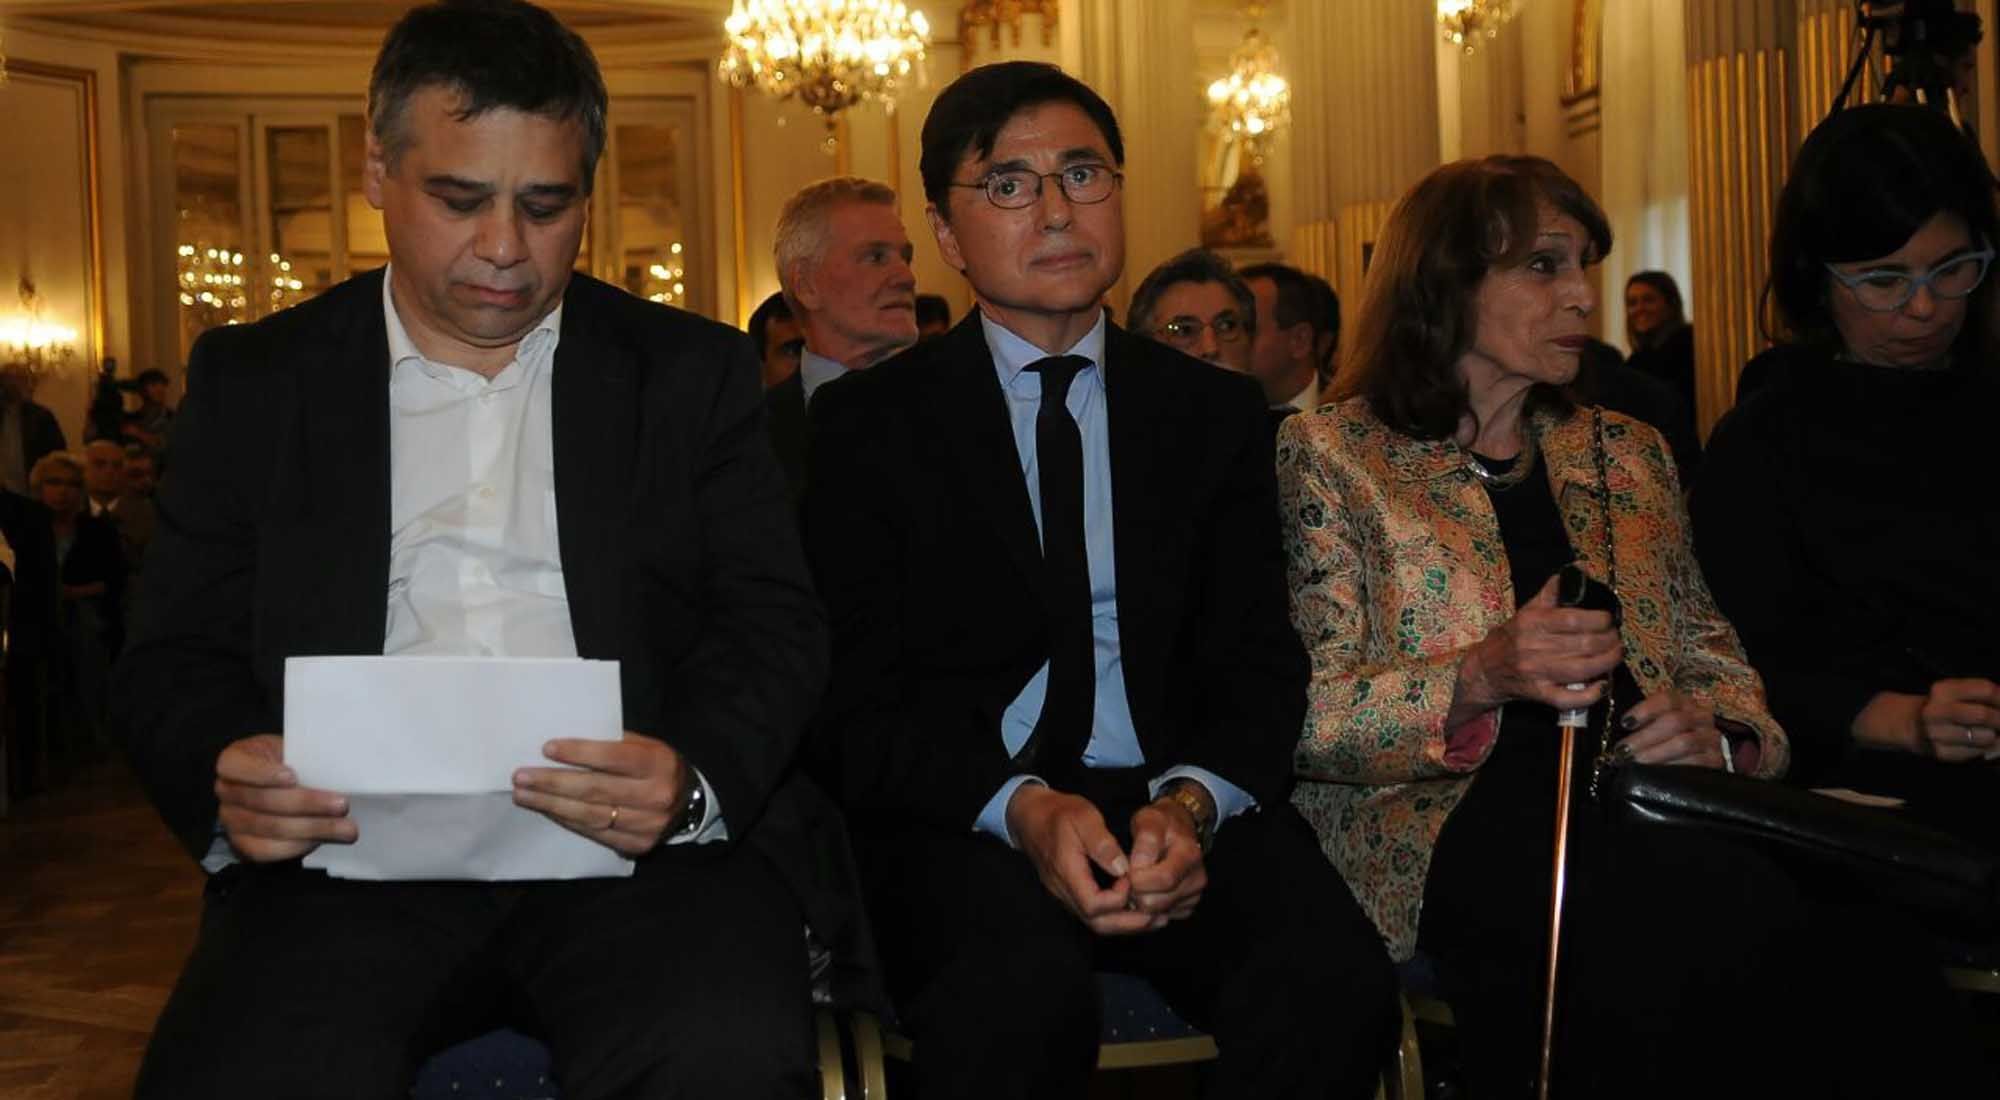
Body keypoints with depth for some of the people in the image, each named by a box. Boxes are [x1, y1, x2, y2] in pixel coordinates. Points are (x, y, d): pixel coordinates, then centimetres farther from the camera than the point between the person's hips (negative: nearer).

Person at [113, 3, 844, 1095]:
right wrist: (226, 786, -13)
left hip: (640, 844, 0)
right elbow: (176, 655, 12)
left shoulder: (690, 371, 14)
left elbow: (771, 622, 6)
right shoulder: (251, 381, 16)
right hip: (352, 846, 1)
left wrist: (693, 779, -17)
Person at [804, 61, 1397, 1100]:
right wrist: (1022, 809, -19)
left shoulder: (1217, 412, 13)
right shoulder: (867, 422, 6)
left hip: (1182, 807, 3)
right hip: (964, 819, -2)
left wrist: (1193, 802, -15)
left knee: (1338, 975, -27)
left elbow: (1256, 663, 7)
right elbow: (856, 701, 0)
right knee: (1025, 985, -36)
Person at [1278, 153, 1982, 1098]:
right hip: (1448, 826, -5)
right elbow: (1306, 719, -2)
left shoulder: (1627, 455, 22)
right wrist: (1477, 678, -18)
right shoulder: (1331, 454, 5)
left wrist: (1723, 735, -2)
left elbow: (1712, 653, 22)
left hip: (1632, 807, 6)